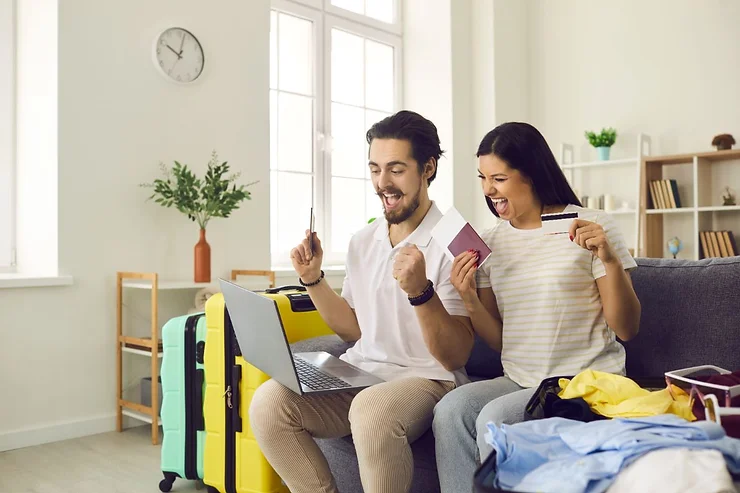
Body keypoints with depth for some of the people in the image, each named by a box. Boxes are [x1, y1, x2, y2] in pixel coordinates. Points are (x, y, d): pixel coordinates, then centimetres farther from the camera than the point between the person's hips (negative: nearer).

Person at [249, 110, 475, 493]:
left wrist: (420, 291, -27)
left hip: (426, 379, -5)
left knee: (372, 410, -37)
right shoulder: (362, 241, 10)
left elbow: (455, 357, -13)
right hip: (360, 373, 6)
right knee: (267, 403, -17)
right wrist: (312, 279, 6)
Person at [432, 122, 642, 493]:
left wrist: (609, 260, -21)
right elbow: (497, 341, 9)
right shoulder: (489, 242, 8)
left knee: (494, 417, -27)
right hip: (518, 380, 4)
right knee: (449, 410, -24)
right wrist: (469, 301, -10)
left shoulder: (593, 226, -4)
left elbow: (626, 330, -6)